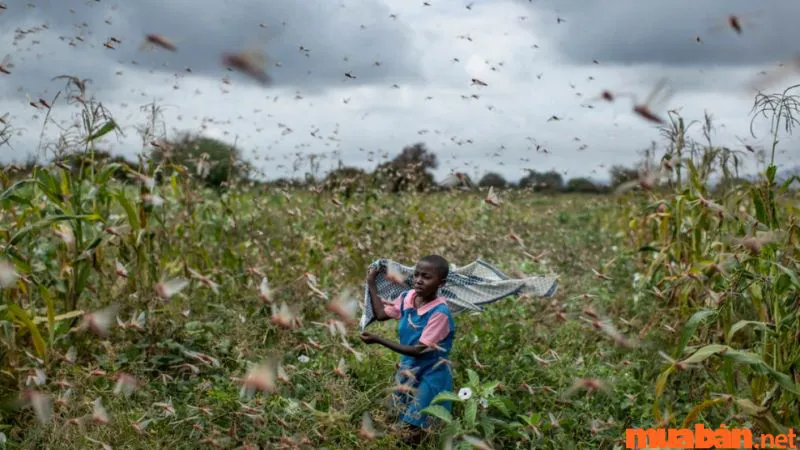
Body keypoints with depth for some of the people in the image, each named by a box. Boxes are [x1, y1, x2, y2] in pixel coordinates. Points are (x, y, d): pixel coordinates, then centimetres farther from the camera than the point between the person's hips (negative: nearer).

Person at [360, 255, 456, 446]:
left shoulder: (439, 313, -30)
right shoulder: (407, 297, -9)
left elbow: (419, 350, -30)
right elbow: (381, 314, 8)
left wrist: (378, 340, -30)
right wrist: (371, 284, 2)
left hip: (430, 376, -7)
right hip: (408, 370, 7)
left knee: (417, 431, 7)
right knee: (404, 423, 23)